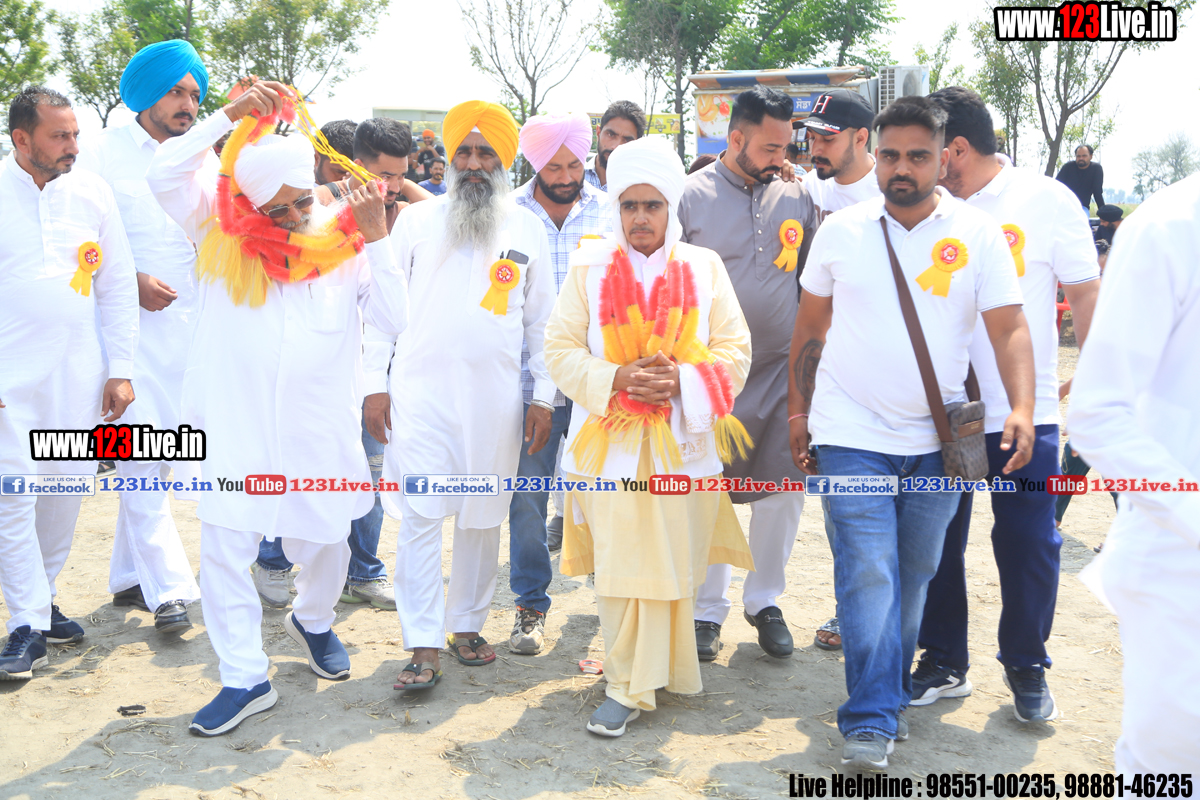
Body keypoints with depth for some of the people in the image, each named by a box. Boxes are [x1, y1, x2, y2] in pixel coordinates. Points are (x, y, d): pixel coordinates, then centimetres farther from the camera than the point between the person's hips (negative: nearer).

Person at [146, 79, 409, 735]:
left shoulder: (345, 245, 1)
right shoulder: (225, 235, 0)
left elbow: (393, 318, -6)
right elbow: (163, 174, -11)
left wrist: (376, 238, -12)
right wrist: (230, 116, -16)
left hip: (319, 430, 1)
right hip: (236, 427, 0)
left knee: (322, 541, 14)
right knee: (224, 548, 0)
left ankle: (312, 620, 47)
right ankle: (245, 677, 15)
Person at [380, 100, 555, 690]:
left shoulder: (527, 227, 9)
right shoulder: (417, 220, 7)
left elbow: (542, 319, 10)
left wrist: (543, 396, 5)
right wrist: (375, 383, 1)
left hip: (496, 396, 1)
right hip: (421, 391, -1)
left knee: (483, 517, 9)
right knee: (419, 517, -5)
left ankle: (467, 624, 25)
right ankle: (423, 646, 1)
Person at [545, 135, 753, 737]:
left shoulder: (704, 268, 7)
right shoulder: (588, 269, 4)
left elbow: (734, 350, 6)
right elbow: (561, 350, 3)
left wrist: (682, 380, -12)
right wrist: (615, 380, -14)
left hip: (684, 442, 1)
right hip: (610, 442, -1)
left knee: (675, 568, 6)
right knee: (619, 569, -2)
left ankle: (659, 673, 25)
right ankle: (625, 686, 11)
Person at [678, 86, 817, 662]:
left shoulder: (797, 197, 5)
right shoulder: (690, 197, -4)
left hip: (783, 372, 3)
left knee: (782, 494, 7)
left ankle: (765, 601, 26)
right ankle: (707, 610, 21)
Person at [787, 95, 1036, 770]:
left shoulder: (978, 234, -1)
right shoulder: (842, 231, 2)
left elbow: (1010, 328, -5)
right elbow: (810, 328, 10)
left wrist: (1022, 407, -20)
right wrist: (799, 412, 10)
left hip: (936, 440, 1)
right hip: (852, 436, -1)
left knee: (915, 576, 13)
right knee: (869, 576, -7)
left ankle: (890, 693, 32)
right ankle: (872, 720, 0)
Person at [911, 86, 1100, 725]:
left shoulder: (1047, 200, -4)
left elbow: (1086, 293, 1)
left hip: (1025, 412, -3)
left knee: (1028, 544, 5)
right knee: (936, 541, 10)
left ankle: (1027, 668, 25)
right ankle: (943, 663, 26)